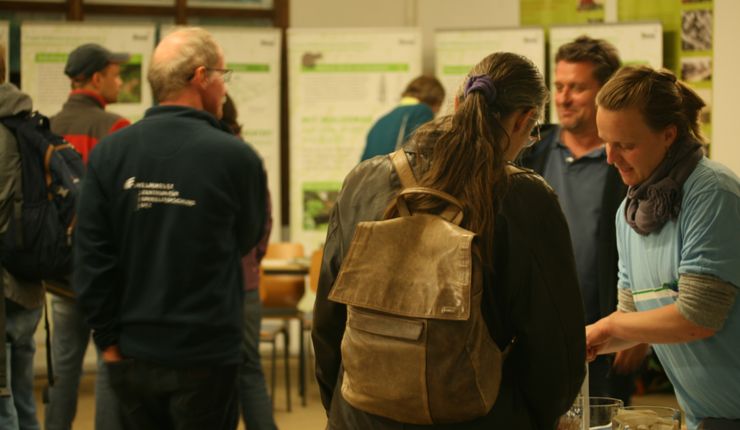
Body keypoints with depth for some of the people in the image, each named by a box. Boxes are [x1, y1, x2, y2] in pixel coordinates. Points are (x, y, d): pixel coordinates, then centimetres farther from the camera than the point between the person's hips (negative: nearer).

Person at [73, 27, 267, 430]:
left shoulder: (108, 153, -6)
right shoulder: (235, 157, -14)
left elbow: (90, 257, -4)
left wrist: (109, 339, 4)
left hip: (131, 356, 3)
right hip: (205, 357, -3)